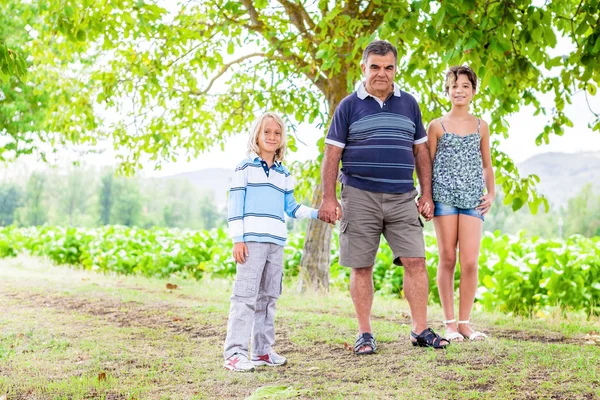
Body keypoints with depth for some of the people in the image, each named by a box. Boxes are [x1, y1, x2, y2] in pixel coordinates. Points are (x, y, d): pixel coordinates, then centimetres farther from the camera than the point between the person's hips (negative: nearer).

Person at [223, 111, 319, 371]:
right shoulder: (245, 168, 2)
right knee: (245, 296, -11)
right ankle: (234, 353, -11)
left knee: (268, 297, 10)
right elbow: (235, 206, -2)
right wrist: (237, 239, -10)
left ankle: (262, 350, 17)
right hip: (252, 240, -6)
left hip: (277, 242, 6)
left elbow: (291, 207, 20)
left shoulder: (284, 174, 18)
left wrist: (316, 213, 5)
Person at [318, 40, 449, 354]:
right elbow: (332, 154, 0)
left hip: (402, 198, 3)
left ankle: (420, 330, 5)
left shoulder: (409, 104, 12)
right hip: (360, 196, -2)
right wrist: (328, 198, -7)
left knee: (415, 261, -4)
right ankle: (365, 334, 11)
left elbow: (420, 151, 16)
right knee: (361, 267, 2)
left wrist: (426, 194, 10)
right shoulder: (349, 106, 3)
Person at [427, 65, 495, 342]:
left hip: (473, 199, 2)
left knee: (470, 262, -6)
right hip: (444, 197, -1)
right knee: (447, 259, 1)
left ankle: (465, 322, 6)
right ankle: (449, 323, 8)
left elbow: (487, 165, 19)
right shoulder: (437, 126, 6)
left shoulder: (481, 126, 13)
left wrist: (491, 194, 6)